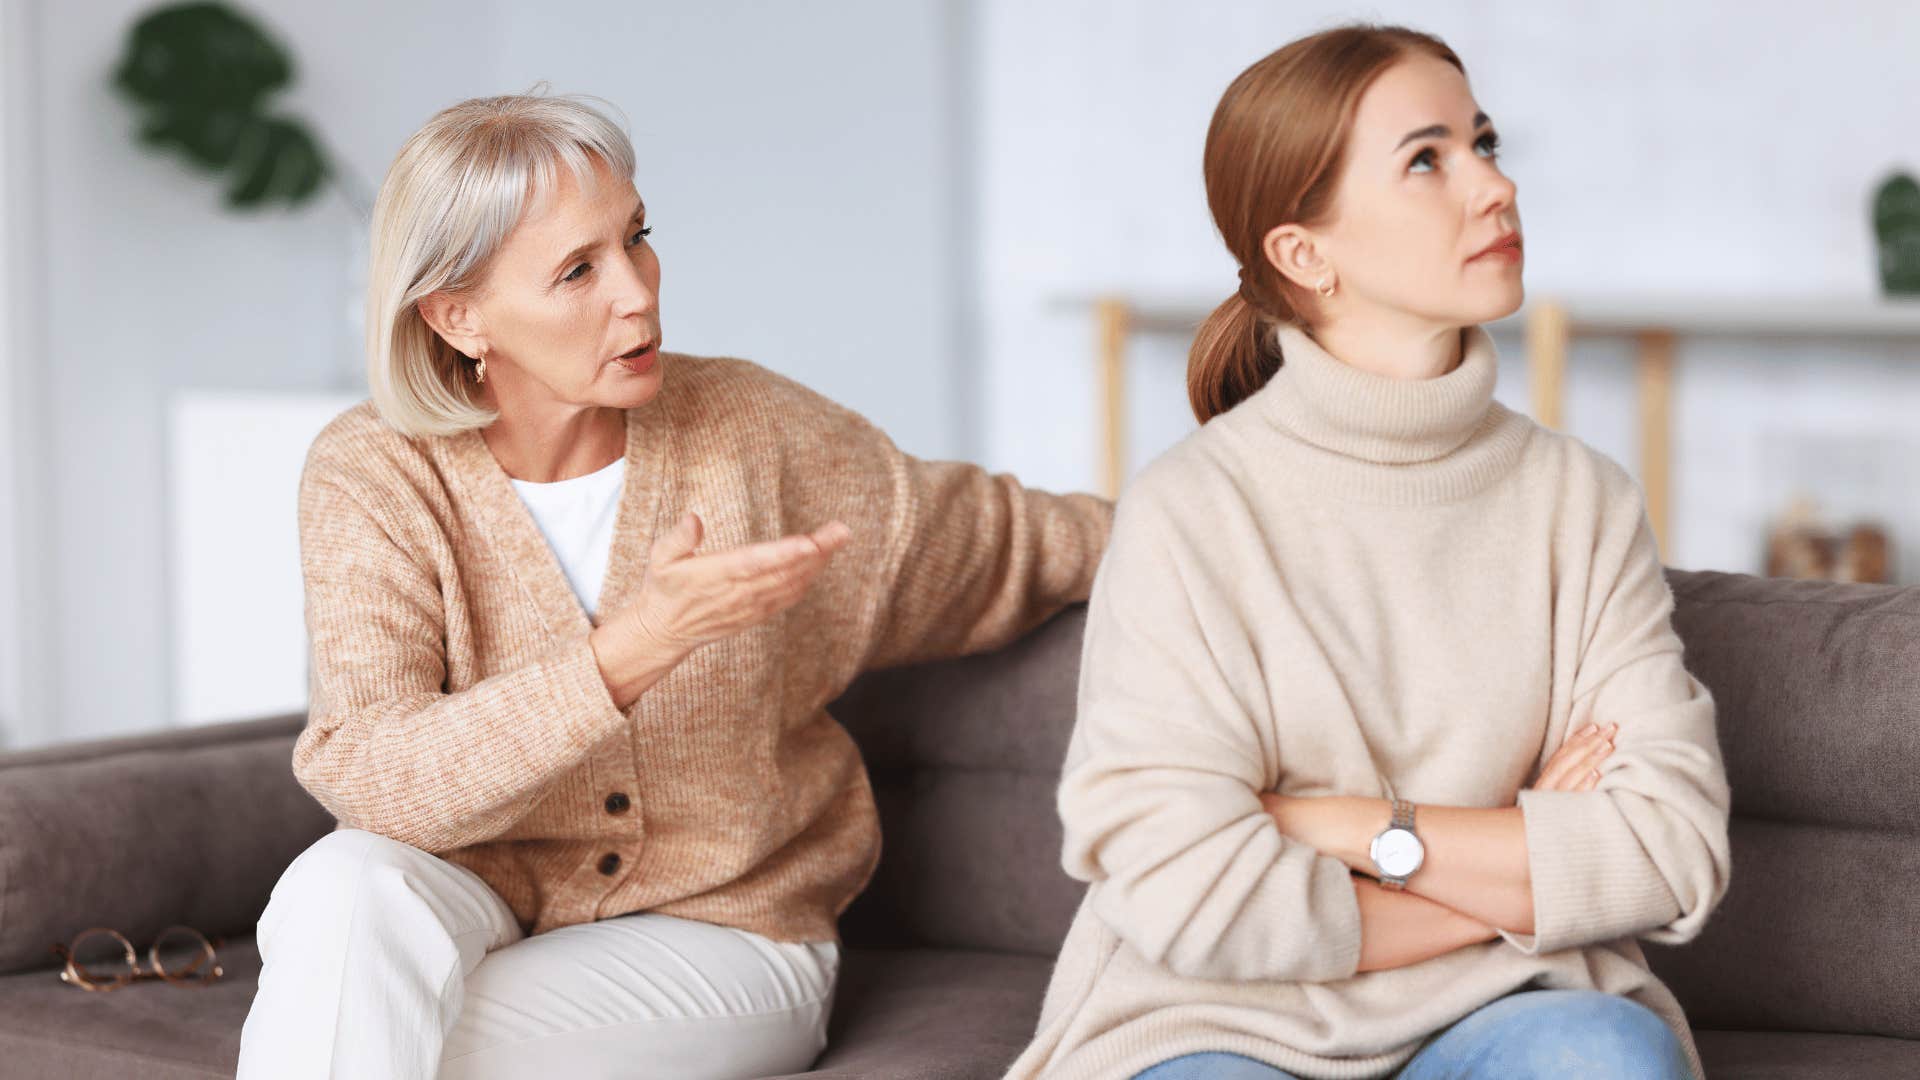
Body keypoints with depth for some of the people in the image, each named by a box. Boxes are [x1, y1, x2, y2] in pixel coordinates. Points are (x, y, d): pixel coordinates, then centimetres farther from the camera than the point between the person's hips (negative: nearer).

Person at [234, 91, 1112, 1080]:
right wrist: (634, 648, -37)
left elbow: (992, 542, 12)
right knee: (345, 888, -33)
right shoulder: (373, 477, -13)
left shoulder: (749, 431, -7)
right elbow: (365, 779, -27)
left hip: (718, 927, -1)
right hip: (480, 904, 1)